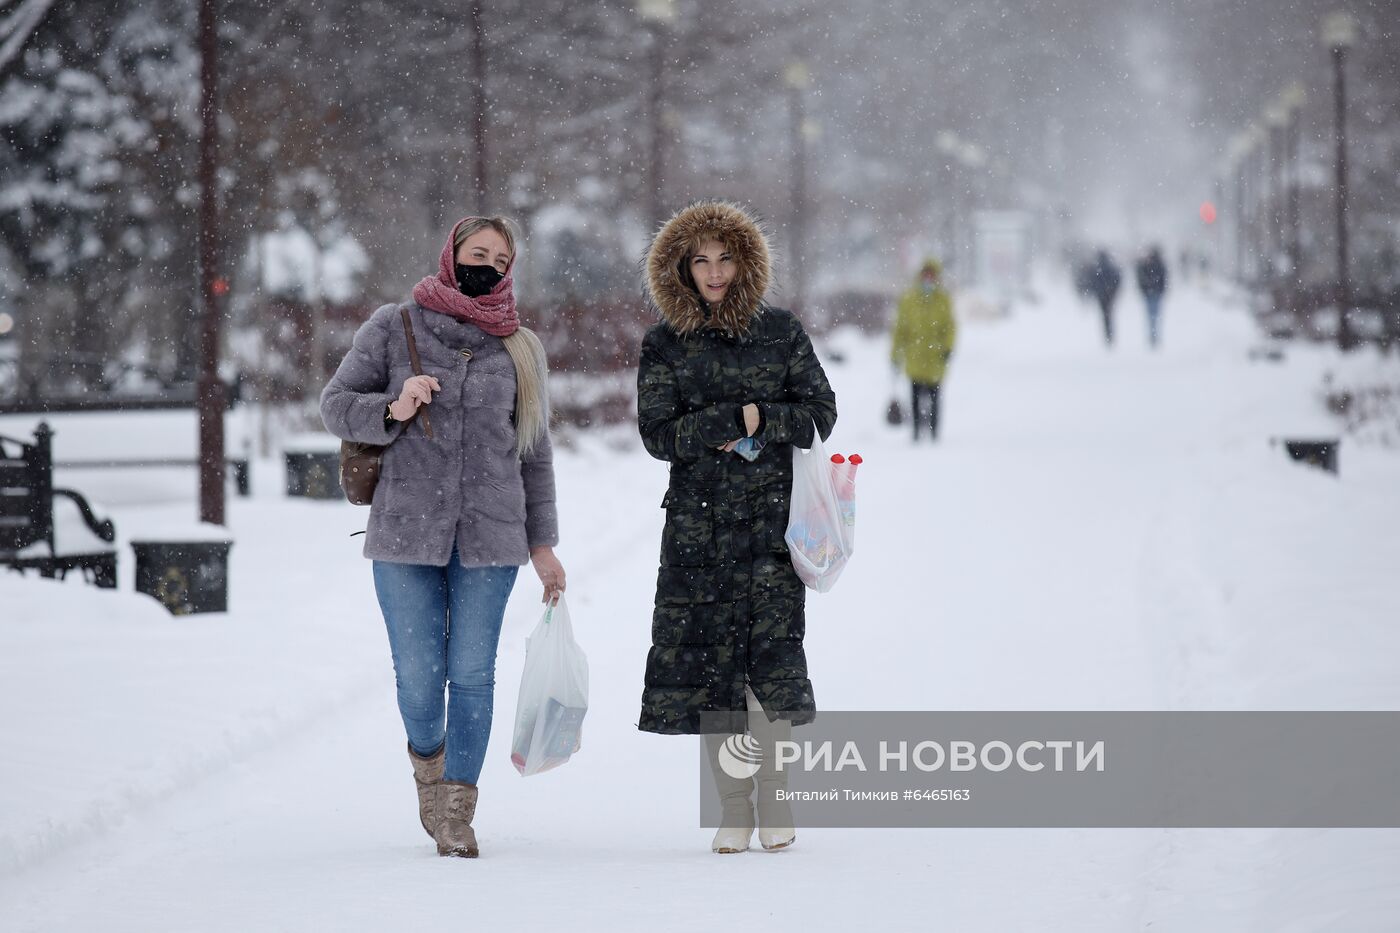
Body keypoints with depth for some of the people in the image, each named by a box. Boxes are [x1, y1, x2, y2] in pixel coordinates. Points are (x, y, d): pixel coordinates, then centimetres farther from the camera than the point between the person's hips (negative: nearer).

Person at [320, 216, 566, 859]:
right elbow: (335, 405, 6)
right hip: (405, 534, -1)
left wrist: (541, 542, 12)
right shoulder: (392, 328, 4)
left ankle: (457, 810, 9)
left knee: (472, 674, -2)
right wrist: (393, 410, -14)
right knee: (418, 677, -1)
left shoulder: (519, 349, 10)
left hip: (489, 537, 1)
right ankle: (428, 759, 31)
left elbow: (535, 450, 15)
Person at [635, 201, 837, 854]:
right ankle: (734, 808, 7)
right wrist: (737, 418, -12)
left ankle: (772, 798, 6)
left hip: (773, 514, -1)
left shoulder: (780, 332, 6)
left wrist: (758, 423, -10)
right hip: (698, 523, 1)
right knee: (708, 660, -1)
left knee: (771, 654, -7)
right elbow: (658, 434, -3)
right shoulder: (664, 344, 5)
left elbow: (820, 412, 5)